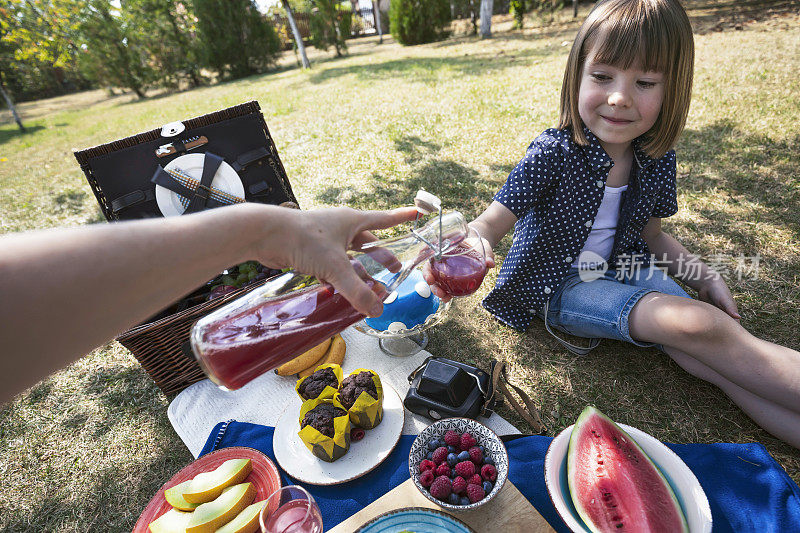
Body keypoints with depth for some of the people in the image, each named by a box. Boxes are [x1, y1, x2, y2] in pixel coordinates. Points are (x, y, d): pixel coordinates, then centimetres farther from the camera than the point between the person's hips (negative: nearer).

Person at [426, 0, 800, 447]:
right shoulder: (554, 154, -18)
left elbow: (650, 235, 15)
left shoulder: (658, 160, -1)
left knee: (701, 337, -17)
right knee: (697, 326, -21)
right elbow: (493, 222, -25)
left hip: (626, 269, 6)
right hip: (560, 284, -5)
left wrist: (708, 278, 6)